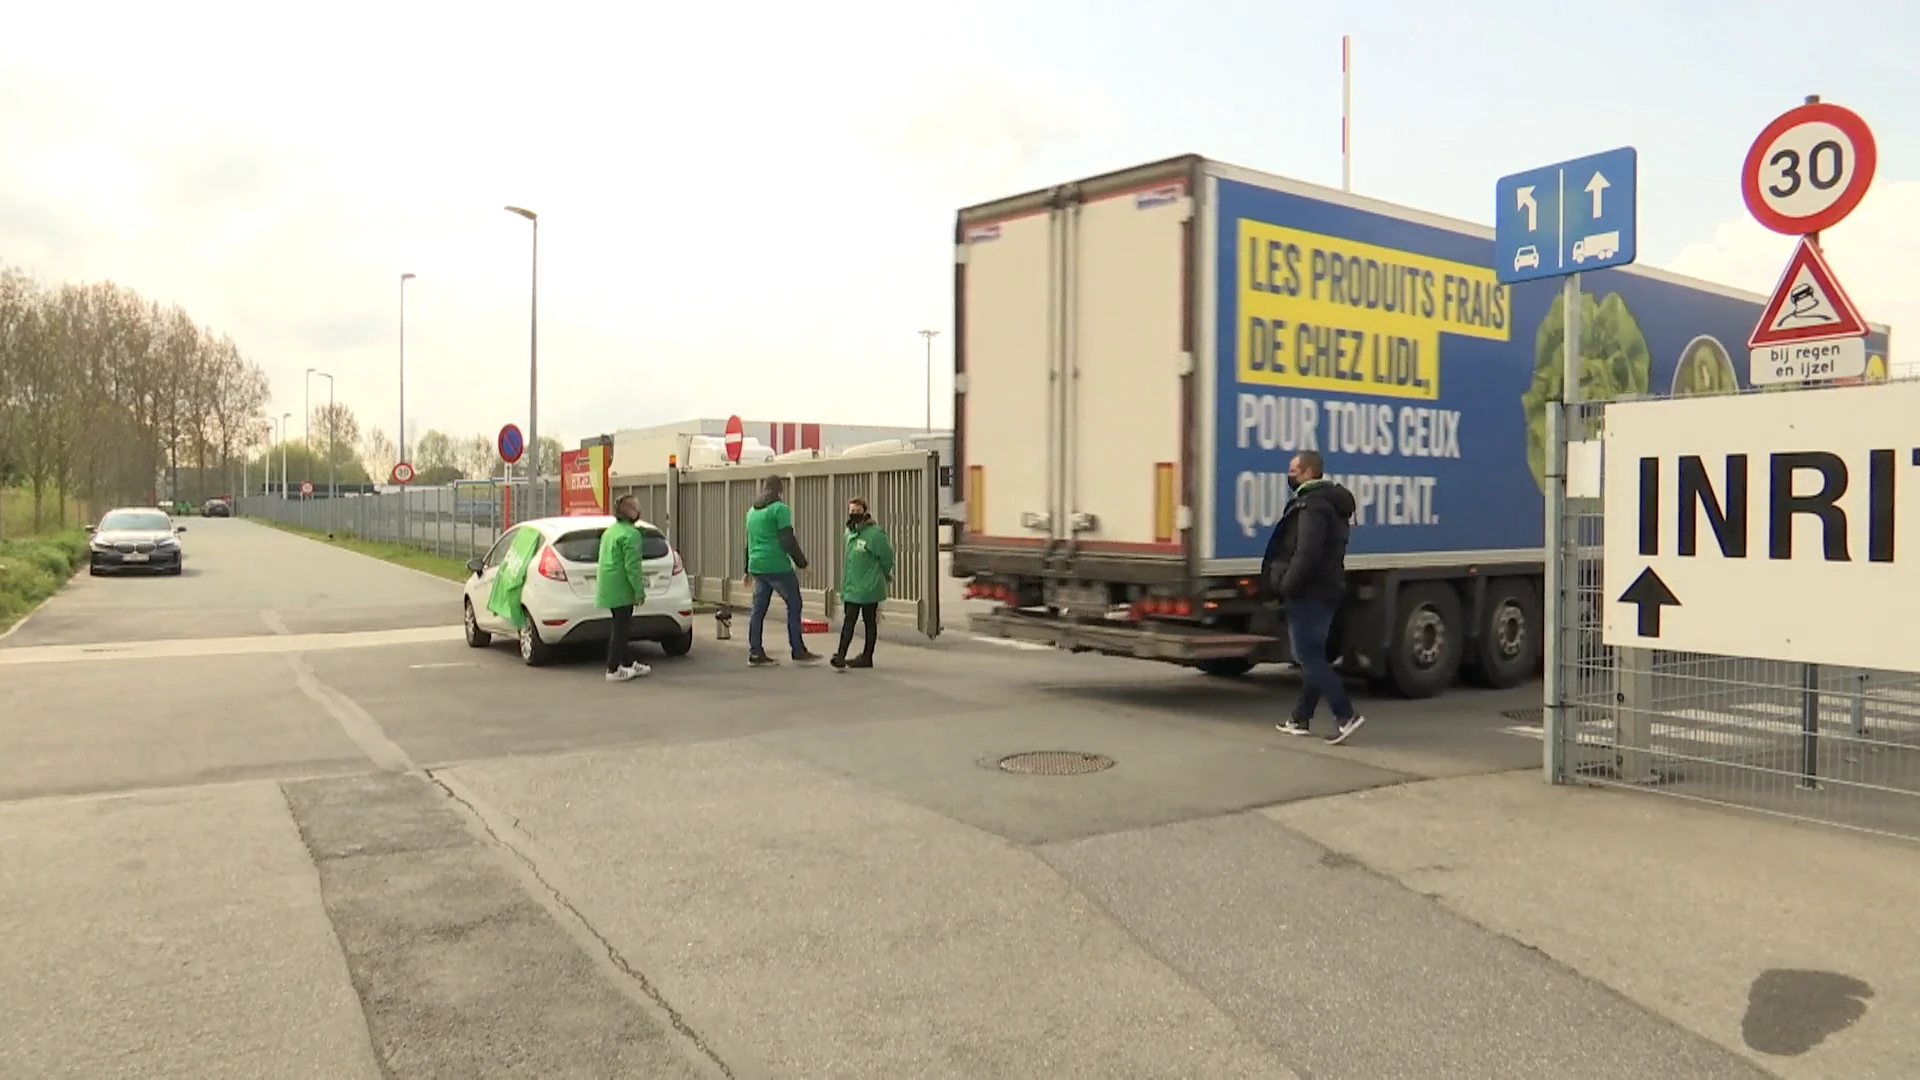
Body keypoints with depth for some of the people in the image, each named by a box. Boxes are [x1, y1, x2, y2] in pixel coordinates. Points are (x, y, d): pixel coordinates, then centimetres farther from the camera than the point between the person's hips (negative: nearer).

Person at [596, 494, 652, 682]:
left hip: (609, 587, 9)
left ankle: (628, 663, 28)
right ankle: (613, 670, 1)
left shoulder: (610, 531, 14)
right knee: (621, 628, -2)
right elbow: (631, 566, -20)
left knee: (621, 626, 18)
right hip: (621, 588, -9)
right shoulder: (631, 534, -16)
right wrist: (639, 591, -15)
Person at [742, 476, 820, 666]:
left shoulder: (752, 511, 17)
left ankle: (755, 653, 8)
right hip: (778, 566, -8)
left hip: (757, 566, 8)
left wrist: (749, 569, 30)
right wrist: (801, 562, -7)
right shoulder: (780, 508, -9)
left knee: (758, 609, 9)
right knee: (794, 605, 1)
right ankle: (798, 651, 1)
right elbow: (788, 540, -14)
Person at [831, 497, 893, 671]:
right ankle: (841, 655, 7)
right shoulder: (849, 533, 8)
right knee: (848, 620, 6)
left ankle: (867, 657, 6)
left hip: (868, 588, -7)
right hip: (851, 587, 7)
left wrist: (885, 576, 5)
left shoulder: (874, 534, -15)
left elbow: (887, 557, -10)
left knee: (870, 622, 3)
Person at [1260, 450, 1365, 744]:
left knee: (1309, 657, -9)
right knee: (1312, 656, 14)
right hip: (1323, 591, 11)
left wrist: (1286, 587, -20)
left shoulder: (1312, 506, -17)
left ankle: (1346, 716, -13)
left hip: (1309, 594, -11)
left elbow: (1307, 553, -26)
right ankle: (1301, 718, 22)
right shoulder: (1328, 503, 18)